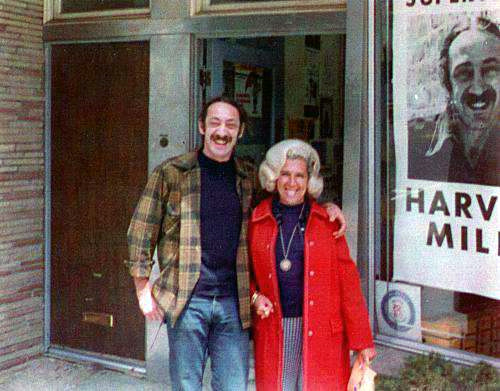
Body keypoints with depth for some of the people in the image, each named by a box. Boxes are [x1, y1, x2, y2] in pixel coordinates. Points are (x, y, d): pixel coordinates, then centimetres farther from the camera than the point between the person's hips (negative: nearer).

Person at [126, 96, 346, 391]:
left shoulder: (251, 178, 10)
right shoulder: (171, 173, 1)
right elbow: (141, 231, 3)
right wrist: (143, 289, -1)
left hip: (234, 301, 3)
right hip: (186, 300, -3)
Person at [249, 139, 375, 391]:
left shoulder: (327, 221, 4)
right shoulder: (256, 221, 6)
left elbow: (347, 281, 2)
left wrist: (362, 340, -1)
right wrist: (254, 296, -5)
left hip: (322, 333, -1)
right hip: (274, 330, 1)